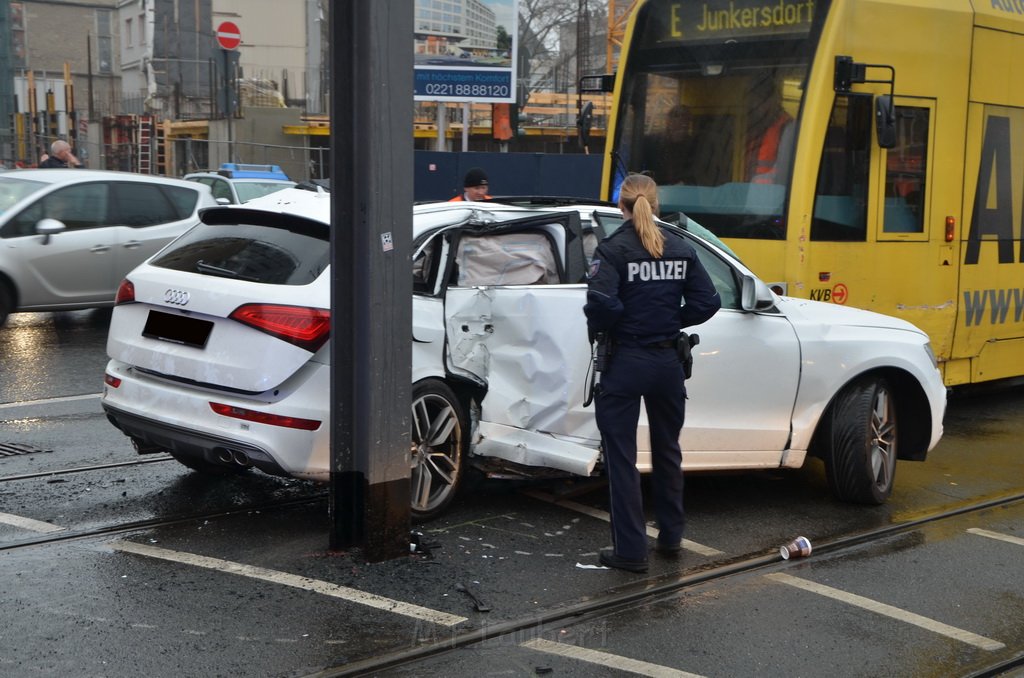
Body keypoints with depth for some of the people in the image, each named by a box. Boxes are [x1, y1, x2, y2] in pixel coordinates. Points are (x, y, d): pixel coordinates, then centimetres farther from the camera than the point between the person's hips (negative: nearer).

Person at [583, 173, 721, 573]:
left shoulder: (614, 248, -12)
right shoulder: (681, 249, 3)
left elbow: (602, 302, -25)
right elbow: (707, 302, -2)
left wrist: (600, 329, -6)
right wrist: (673, 322, 10)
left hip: (625, 363, -5)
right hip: (667, 362, 5)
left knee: (621, 457, 4)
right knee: (667, 450, 21)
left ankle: (630, 551, 6)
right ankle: (670, 537, 32)